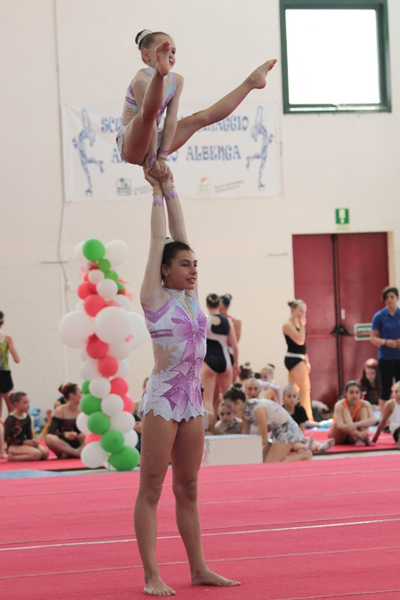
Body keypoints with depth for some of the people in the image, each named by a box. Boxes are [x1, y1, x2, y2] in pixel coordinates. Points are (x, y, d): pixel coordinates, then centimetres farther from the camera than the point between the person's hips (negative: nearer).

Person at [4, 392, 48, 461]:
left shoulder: (27, 417, 9)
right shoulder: (11, 419, -13)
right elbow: (7, 438, -15)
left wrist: (32, 441, -8)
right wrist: (25, 442, -19)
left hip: (24, 443, 7)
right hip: (14, 446, -7)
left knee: (45, 452, -14)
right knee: (37, 454, -28)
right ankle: (12, 457, -14)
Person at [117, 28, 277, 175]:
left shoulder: (177, 80, 3)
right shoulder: (141, 80, -18)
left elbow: (171, 120, -3)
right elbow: (149, 116, -23)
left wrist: (162, 157, -12)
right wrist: (152, 160, -27)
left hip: (151, 142, 7)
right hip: (130, 145, -7)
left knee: (202, 117, 10)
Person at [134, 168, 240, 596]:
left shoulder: (191, 297, 10)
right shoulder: (155, 298, -5)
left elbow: (180, 236, 10)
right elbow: (158, 242, -4)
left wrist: (171, 190, 12)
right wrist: (159, 193, 4)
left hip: (192, 400, 7)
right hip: (162, 398, -6)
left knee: (188, 488, 11)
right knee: (151, 488, -2)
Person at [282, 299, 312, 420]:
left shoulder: (297, 324, 15)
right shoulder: (288, 325, -13)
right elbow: (299, 340, -22)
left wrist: (306, 361, 17)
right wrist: (302, 325, -15)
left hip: (299, 359, 10)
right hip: (293, 359, -10)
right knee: (305, 387, -11)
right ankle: (308, 418, -12)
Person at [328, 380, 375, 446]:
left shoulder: (364, 404, -16)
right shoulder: (340, 405, -24)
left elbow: (372, 420, -33)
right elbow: (340, 425, -40)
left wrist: (356, 424, -51)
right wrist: (358, 434, -55)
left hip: (352, 437, 3)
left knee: (363, 409, -18)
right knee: (345, 411, -27)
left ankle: (365, 438, -36)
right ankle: (358, 438, -44)